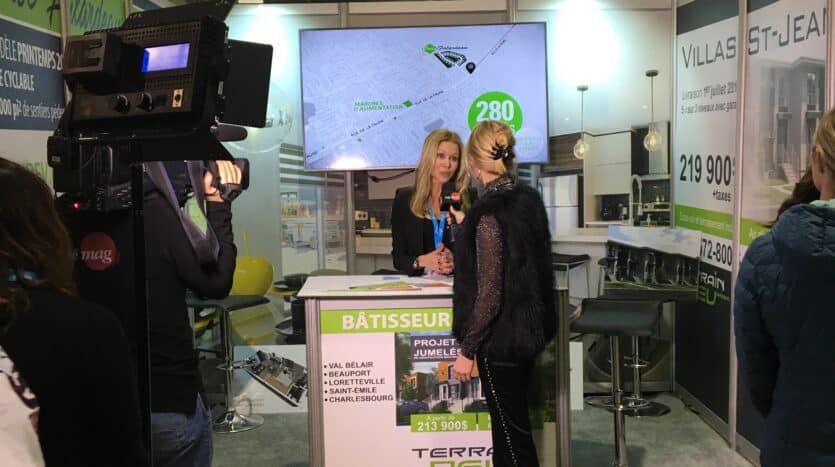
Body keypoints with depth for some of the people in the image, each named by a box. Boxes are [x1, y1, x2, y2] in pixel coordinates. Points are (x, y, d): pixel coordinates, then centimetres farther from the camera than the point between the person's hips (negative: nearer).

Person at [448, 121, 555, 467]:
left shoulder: (490, 213, -22)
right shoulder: (528, 199, 2)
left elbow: (488, 295, -23)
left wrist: (466, 350, -13)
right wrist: (467, 226, 30)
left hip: (501, 339, -8)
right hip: (528, 330, 8)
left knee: (512, 432, 6)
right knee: (513, 425, 21)